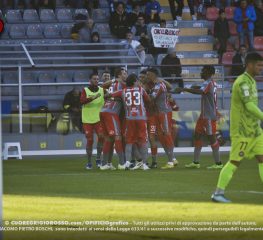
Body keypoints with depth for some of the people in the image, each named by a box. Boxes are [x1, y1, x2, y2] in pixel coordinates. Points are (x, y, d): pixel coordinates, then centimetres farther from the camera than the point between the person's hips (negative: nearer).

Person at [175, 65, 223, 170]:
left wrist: (184, 89, -35)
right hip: (204, 115, 10)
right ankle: (195, 162, 13)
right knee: (198, 135, 10)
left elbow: (200, 91, -35)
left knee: (211, 137, -6)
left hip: (209, 116, -10)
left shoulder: (208, 83, -16)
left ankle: (218, 163, -1)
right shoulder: (212, 83, 15)